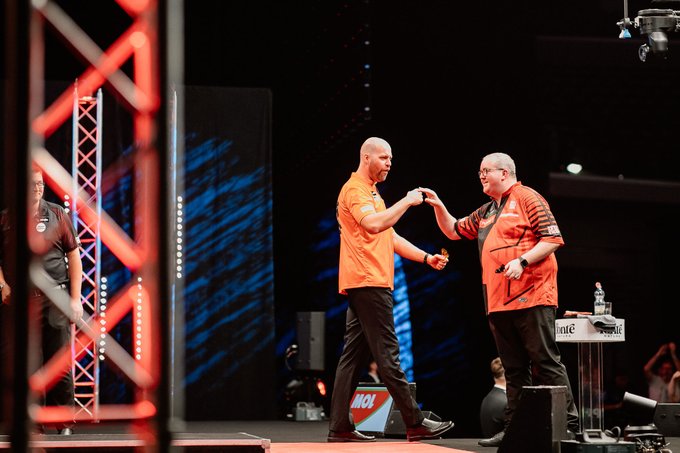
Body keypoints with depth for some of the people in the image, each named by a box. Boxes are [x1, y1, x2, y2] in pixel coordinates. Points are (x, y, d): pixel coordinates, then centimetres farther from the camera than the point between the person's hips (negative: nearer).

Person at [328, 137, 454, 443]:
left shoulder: (371, 193, 27)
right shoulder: (355, 190, -7)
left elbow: (391, 237, 28)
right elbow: (373, 224, -25)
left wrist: (426, 258, 18)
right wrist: (407, 202, -18)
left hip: (365, 284, 11)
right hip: (368, 282, -11)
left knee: (354, 356, 6)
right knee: (387, 354, -9)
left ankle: (340, 427, 4)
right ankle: (415, 423, -9)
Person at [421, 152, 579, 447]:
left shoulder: (527, 199, -3)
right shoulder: (485, 213, 22)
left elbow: (553, 238, -10)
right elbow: (454, 231, 31)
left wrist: (522, 261, -20)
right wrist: (439, 207, 15)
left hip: (531, 298, -8)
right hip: (498, 302, 8)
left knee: (546, 362, -10)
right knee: (514, 369, 9)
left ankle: (570, 425, -10)